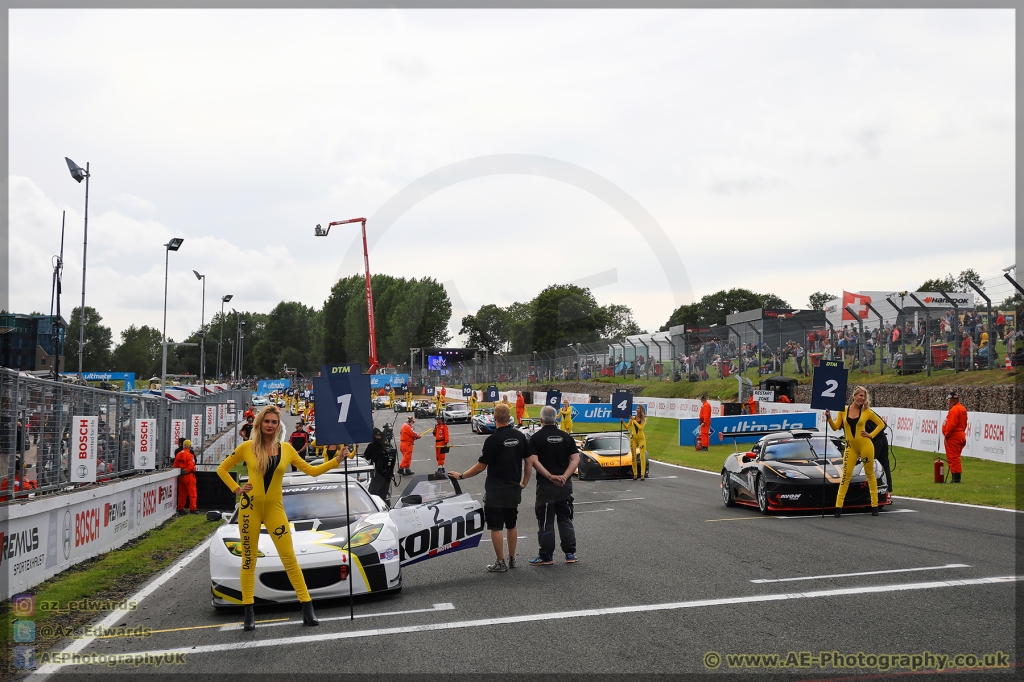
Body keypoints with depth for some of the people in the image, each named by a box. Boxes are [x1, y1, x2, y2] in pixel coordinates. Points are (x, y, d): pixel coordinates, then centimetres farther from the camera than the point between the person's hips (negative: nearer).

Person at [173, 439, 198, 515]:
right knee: (192, 493, -1)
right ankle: (192, 509, -2)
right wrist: (185, 471, -13)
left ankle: (180, 509, 19)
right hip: (189, 476, -7)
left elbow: (175, 466, 11)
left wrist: (179, 473, 15)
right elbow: (191, 466, -24)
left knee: (182, 493, 15)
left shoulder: (178, 454, 8)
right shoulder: (189, 454, -15)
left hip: (181, 476, 7)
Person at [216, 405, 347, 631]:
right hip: (250, 507, -1)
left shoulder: (286, 449, 2)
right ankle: (249, 613, 12)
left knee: (289, 557, -2)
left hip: (274, 508, 1)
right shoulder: (247, 447, -2)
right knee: (249, 559, 6)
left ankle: (307, 608, 2)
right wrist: (236, 489, -3)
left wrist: (337, 460, -2)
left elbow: (311, 471, 6)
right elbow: (222, 469, 9)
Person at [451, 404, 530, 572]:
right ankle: (512, 559, 23)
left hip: (495, 491, -6)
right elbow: (529, 460, 5)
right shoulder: (520, 436, 1)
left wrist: (461, 476, -1)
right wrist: (525, 481, 15)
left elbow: (481, 466, -12)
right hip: (514, 489, 6)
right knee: (511, 525, 17)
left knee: (496, 527, 1)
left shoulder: (493, 439, -15)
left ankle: (500, 563, 3)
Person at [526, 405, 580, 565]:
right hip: (565, 485, 4)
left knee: (546, 521, 3)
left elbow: (533, 461, -16)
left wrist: (550, 476, -18)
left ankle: (546, 556, 7)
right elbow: (576, 459, -2)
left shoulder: (536, 438, -6)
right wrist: (564, 476, -10)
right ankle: (570, 553, 14)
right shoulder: (566, 437, 6)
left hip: (546, 485, -4)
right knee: (565, 519, 13)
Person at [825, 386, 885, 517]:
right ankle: (839, 506, -3)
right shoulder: (843, 410, 2)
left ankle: (874, 506, 16)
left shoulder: (867, 412, 0)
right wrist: (829, 418, -18)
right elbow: (835, 427, -2)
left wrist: (871, 435, -2)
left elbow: (881, 424, 9)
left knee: (870, 474, 9)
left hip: (865, 446, -1)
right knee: (846, 475, -3)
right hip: (851, 447, 1)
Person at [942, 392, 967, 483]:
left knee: (953, 458, -7)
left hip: (953, 438, -11)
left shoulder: (954, 410, -18)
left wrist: (947, 435, -15)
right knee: (955, 457, 15)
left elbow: (951, 425, -23)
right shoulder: (963, 409, 15)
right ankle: (956, 478, 19)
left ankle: (955, 477, -7)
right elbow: (964, 424, 19)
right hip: (960, 435, 11)